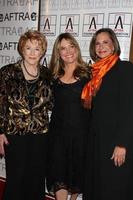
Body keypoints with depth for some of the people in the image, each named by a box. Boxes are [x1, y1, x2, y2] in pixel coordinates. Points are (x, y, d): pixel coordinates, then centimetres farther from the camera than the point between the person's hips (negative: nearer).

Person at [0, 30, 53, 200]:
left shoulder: (47, 74, 5)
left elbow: (50, 104, 12)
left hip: (40, 134, 3)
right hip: (14, 134, -2)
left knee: (37, 180, 11)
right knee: (15, 180, 5)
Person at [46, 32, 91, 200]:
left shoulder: (87, 73, -3)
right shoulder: (54, 76, 7)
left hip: (81, 131, -2)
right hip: (58, 131, 2)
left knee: (78, 170, 13)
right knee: (58, 173, 1)